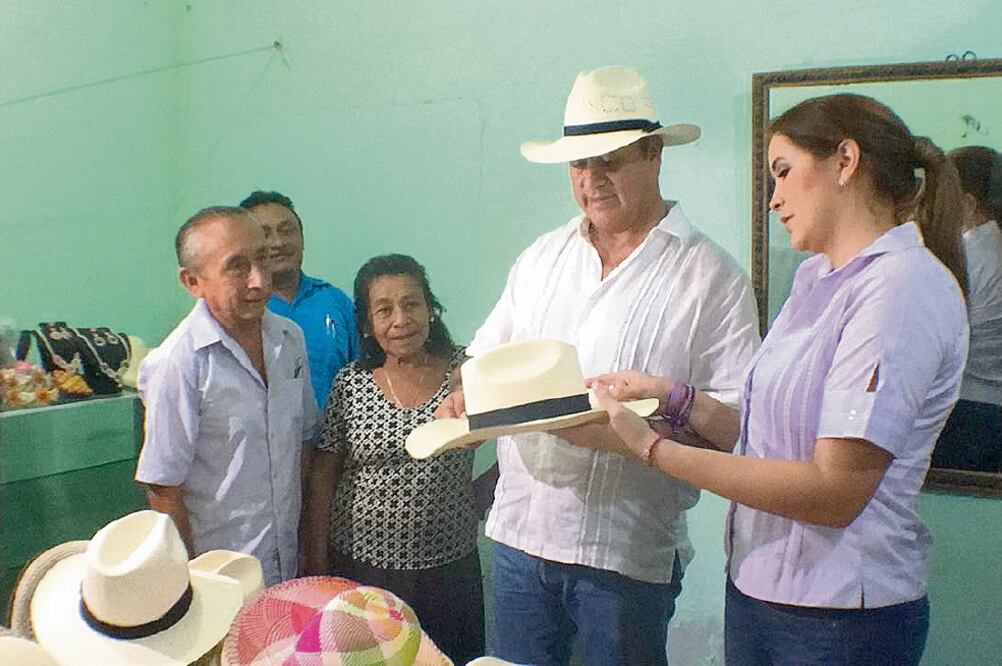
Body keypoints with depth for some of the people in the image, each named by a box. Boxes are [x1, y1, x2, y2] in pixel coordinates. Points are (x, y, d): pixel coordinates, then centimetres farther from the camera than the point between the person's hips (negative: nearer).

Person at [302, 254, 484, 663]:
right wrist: (318, 560, 1)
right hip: (361, 564, 0)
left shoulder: (467, 370, -5)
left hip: (448, 565, 0)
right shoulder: (351, 383, -4)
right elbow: (323, 475, 0)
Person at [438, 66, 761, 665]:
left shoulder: (709, 274, -5)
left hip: (627, 551, -4)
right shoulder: (541, 258, 12)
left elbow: (741, 415, -10)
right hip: (520, 529, 5)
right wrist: (466, 396, -3)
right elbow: (487, 356, 18)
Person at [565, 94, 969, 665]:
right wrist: (674, 397, -2)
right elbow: (769, 437, 8)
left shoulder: (903, 287, -18)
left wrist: (651, 446, -22)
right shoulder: (817, 277, 9)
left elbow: (834, 491, -24)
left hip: (840, 618, -7)